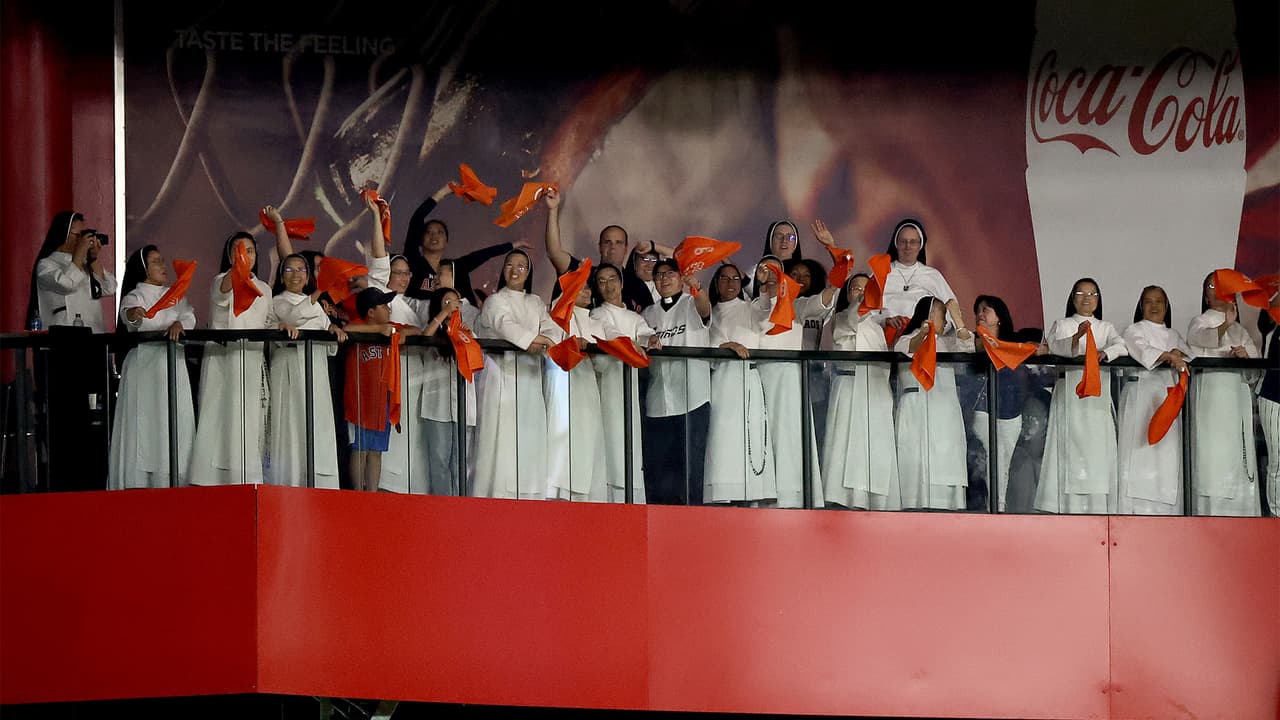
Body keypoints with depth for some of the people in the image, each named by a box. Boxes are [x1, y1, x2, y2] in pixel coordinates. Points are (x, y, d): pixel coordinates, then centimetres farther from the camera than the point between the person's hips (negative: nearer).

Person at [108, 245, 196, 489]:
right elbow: (128, 317, -19)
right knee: (144, 426, -9)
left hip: (174, 367, 5)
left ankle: (172, 482, 5)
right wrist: (134, 314, -43)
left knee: (175, 424, 1)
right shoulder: (134, 297, 3)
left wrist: (179, 324, -22)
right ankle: (138, 483, -8)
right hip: (144, 366, -4)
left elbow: (189, 316, 1)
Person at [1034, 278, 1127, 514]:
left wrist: (1105, 352, -21)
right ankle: (1071, 506, -13)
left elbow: (1122, 346, 1)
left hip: (1098, 395, 2)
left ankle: (1097, 508, -5)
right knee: (1071, 449, -11)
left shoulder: (1106, 328, 20)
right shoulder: (1062, 325, 13)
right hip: (1070, 392, -2)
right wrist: (1076, 338, -29)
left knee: (1098, 448, -5)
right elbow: (1055, 347, -9)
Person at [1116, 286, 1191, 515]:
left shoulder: (1173, 334, 26)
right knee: (1140, 447, -13)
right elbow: (1142, 350, -11)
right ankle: (1137, 507, -17)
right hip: (1141, 389, -5)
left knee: (1167, 449, -3)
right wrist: (1167, 356, -28)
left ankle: (1165, 510, -4)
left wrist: (1177, 353, -14)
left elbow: (1187, 353, 9)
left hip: (1168, 392, 5)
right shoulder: (1134, 330, 9)